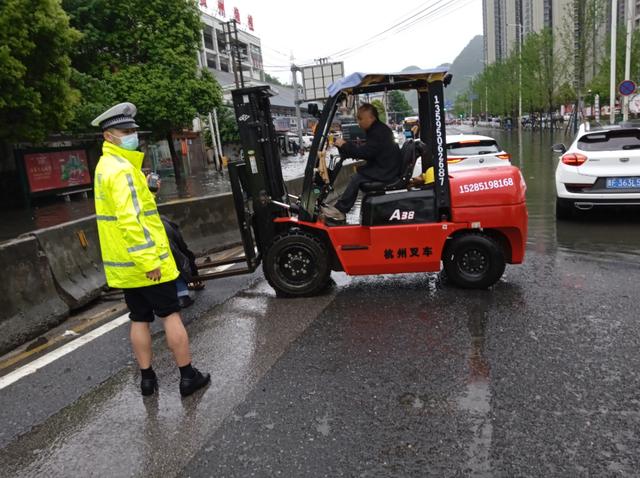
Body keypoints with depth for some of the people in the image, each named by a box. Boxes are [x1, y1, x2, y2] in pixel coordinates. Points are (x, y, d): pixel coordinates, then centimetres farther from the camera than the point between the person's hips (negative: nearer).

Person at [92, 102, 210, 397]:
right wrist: (149, 259, -25)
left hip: (124, 263, 9)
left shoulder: (105, 166, 14)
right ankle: (188, 376, 10)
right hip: (145, 261, -9)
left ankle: (147, 378, 23)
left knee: (139, 319, 14)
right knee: (171, 315, 2)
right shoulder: (121, 169, -18)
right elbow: (130, 219, -26)